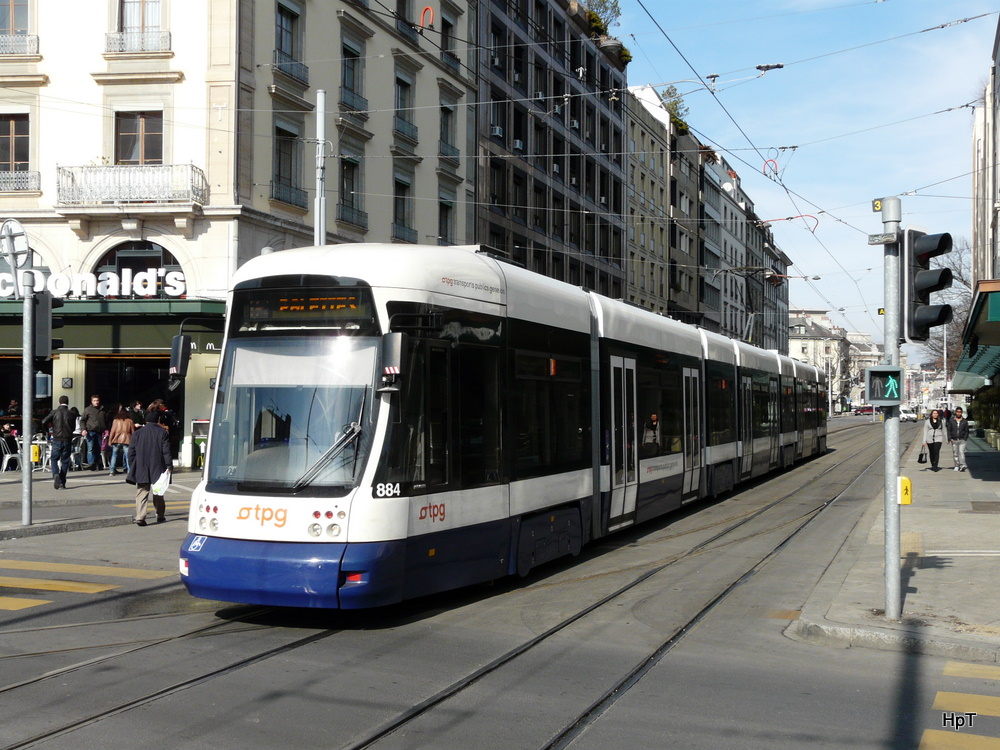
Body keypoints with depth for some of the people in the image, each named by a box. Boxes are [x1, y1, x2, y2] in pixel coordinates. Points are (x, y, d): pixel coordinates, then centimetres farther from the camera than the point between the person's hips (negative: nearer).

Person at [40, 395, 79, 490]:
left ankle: (55, 474, -17)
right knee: (65, 461, 7)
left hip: (56, 439, -1)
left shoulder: (54, 412, -2)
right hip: (67, 440, 1)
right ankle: (62, 483, 5)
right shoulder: (71, 413, 2)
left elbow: (43, 422, -9)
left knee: (54, 459, 12)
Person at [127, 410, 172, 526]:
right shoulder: (162, 433, -2)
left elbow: (131, 452, 3)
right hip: (158, 469, 0)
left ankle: (140, 517, -13)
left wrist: (132, 468, 11)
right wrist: (169, 465, -3)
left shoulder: (137, 433, 2)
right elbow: (166, 451, -7)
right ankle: (160, 515, 24)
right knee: (158, 493, 15)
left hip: (141, 470, 0)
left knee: (141, 494, -1)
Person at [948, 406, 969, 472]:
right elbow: (949, 430, 5)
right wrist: (950, 439, -5)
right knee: (955, 454, 5)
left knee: (961, 452, -14)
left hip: (962, 440, -1)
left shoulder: (964, 421, 7)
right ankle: (957, 466, 15)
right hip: (954, 440, 1)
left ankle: (962, 466, -21)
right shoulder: (951, 420, 6)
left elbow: (967, 431, 9)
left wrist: (965, 439, -3)